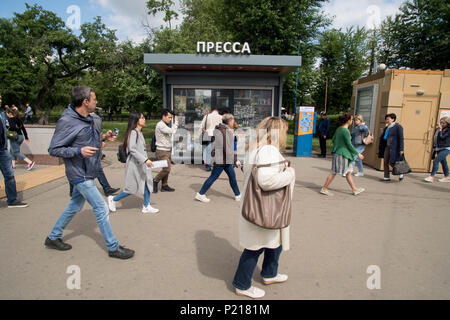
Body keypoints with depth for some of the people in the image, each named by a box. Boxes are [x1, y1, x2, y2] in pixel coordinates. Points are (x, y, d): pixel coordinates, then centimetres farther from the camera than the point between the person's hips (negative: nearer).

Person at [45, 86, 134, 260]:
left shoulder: (87, 119, 8)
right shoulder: (67, 121, -19)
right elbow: (53, 149, -17)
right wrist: (79, 151, -29)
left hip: (87, 173, 9)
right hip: (80, 175, -9)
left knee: (75, 206, 21)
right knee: (102, 209, -5)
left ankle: (53, 238, 39)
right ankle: (113, 247, 8)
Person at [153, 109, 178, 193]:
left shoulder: (165, 125, 17)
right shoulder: (160, 125, -15)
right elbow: (172, 131, -24)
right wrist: (176, 122, -14)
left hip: (167, 151, 10)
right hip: (162, 151, -10)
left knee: (167, 169, 10)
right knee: (167, 169, -13)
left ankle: (165, 186, 17)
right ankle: (155, 181, 5)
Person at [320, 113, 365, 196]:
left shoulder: (339, 129, 8)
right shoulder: (346, 131, -18)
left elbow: (333, 140, 16)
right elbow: (349, 145, -17)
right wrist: (358, 154, -8)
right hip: (341, 155, -10)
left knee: (348, 172, 16)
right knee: (334, 173, -2)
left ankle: (355, 189, 26)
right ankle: (324, 189, 6)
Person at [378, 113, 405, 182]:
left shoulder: (398, 127, -8)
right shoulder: (386, 128, 13)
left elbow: (401, 139, -12)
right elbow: (382, 138, 19)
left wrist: (401, 149, -18)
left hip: (394, 148, -7)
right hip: (387, 147, 7)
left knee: (392, 163, -5)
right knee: (386, 162, 5)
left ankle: (401, 173, 19)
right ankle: (387, 177, 13)